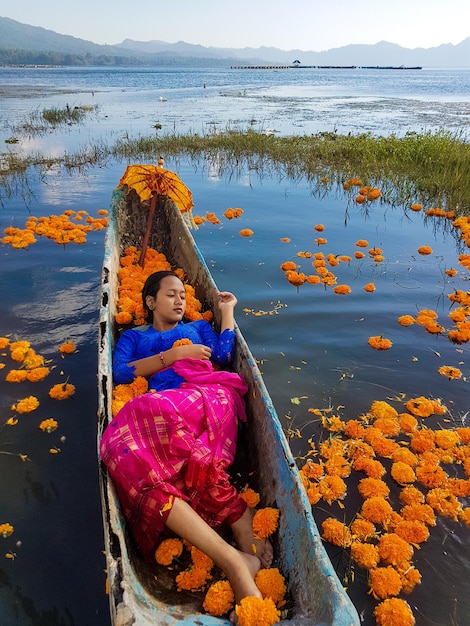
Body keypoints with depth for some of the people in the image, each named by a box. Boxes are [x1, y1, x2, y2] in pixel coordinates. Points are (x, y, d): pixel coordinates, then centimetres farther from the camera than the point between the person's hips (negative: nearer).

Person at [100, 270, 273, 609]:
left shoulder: (198, 327, 33)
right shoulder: (132, 337, 31)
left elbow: (224, 355, 12)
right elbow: (119, 373, 8)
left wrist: (227, 311, 21)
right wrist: (173, 355, 3)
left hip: (204, 400, 0)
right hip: (153, 409, 1)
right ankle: (235, 554, -42)